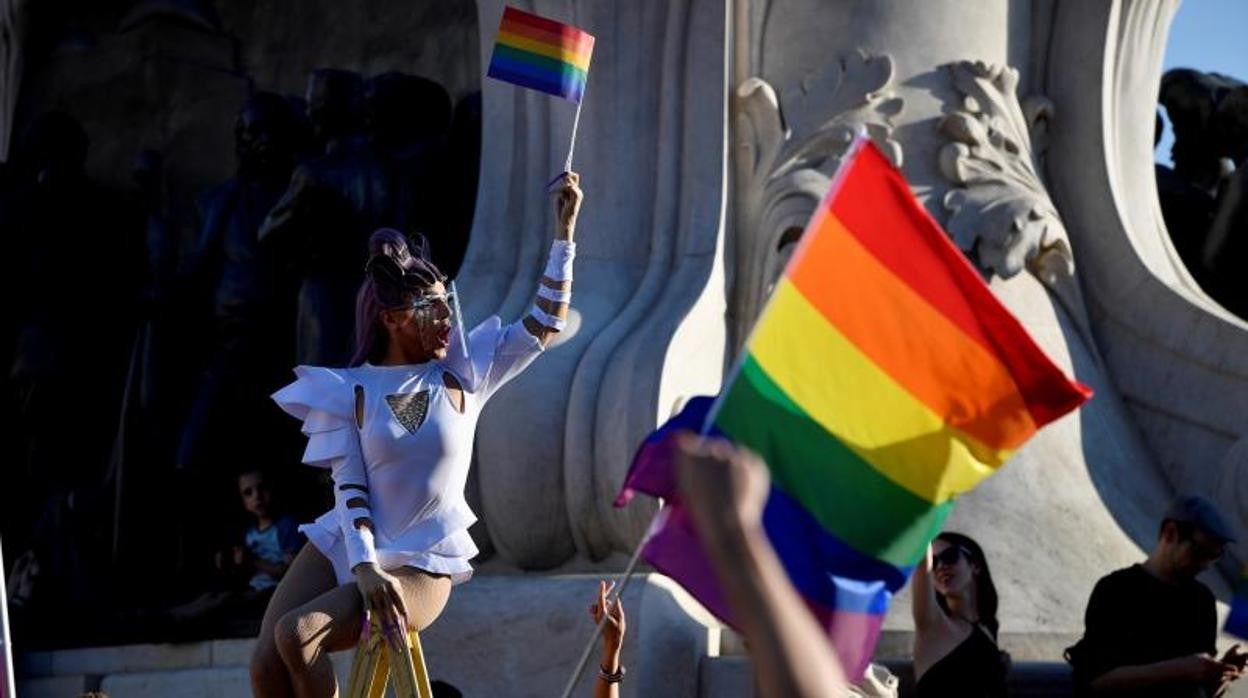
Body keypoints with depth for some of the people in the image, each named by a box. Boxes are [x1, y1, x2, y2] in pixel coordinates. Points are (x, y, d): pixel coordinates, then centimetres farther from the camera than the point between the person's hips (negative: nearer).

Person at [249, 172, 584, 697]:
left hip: (420, 568, -2)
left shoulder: (461, 374, 3)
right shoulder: (350, 391, 0)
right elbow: (350, 486, -5)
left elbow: (546, 323, 3)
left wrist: (564, 229, -2)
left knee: (297, 633, -27)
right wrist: (364, 567, -20)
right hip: (343, 547, 2)